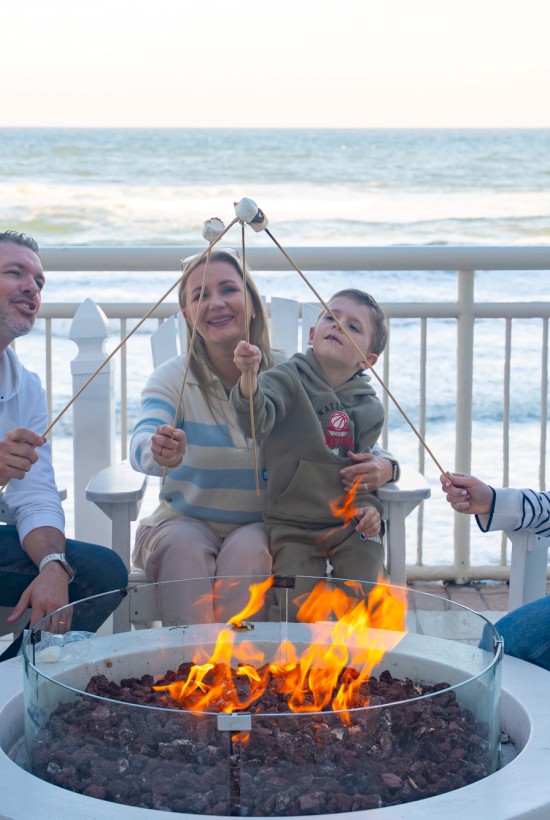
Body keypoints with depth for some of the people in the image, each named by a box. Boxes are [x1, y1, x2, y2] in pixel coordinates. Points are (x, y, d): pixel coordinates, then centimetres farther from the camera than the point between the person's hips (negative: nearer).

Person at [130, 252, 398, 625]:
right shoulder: (173, 378, -5)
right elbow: (141, 443, -25)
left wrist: (381, 467, -25)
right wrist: (159, 452, -51)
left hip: (264, 526, 0)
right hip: (185, 521, 0)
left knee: (248, 550, -32)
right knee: (185, 547, -32)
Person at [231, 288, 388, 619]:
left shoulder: (370, 408, 3)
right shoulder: (288, 380, -8)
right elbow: (257, 421, -27)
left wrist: (368, 505, -4)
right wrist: (250, 379, -46)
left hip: (350, 524, 2)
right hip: (293, 527, -2)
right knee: (299, 611, -11)